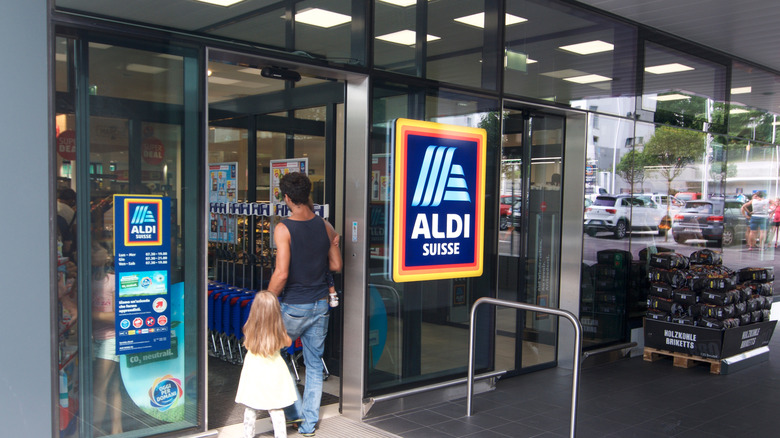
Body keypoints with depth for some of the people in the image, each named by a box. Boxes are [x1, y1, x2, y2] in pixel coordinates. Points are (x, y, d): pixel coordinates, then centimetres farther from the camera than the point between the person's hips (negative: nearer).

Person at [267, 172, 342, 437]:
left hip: (294, 306, -5)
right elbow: (336, 266, 7)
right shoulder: (325, 226, 0)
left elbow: (281, 274, -21)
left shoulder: (284, 228, -15)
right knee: (314, 364, 14)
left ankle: (294, 411, 18)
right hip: (320, 305, 5)